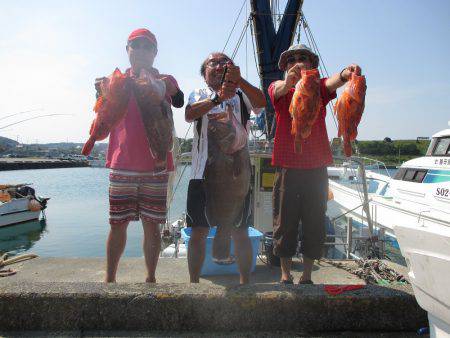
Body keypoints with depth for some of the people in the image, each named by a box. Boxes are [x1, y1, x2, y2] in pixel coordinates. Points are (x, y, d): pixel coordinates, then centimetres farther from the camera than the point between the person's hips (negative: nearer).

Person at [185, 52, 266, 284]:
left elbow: (261, 102, -10)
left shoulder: (241, 94, 12)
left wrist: (239, 80, -26)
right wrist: (218, 98, -26)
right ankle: (194, 283, 19)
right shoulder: (199, 95, 12)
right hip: (203, 172, 0)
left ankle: (245, 283, 19)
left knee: (240, 232, 5)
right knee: (199, 232, 5)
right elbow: (189, 115, -11)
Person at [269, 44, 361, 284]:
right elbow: (279, 90, -18)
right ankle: (285, 275, 21)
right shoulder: (279, 88, 6)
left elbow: (331, 83, -13)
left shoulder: (319, 88, 9)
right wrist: (288, 81, -42)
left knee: (314, 223, 7)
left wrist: (345, 74, -37)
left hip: (316, 166, 2)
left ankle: (307, 275, 22)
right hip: (287, 165, -1)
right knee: (285, 222, 5)